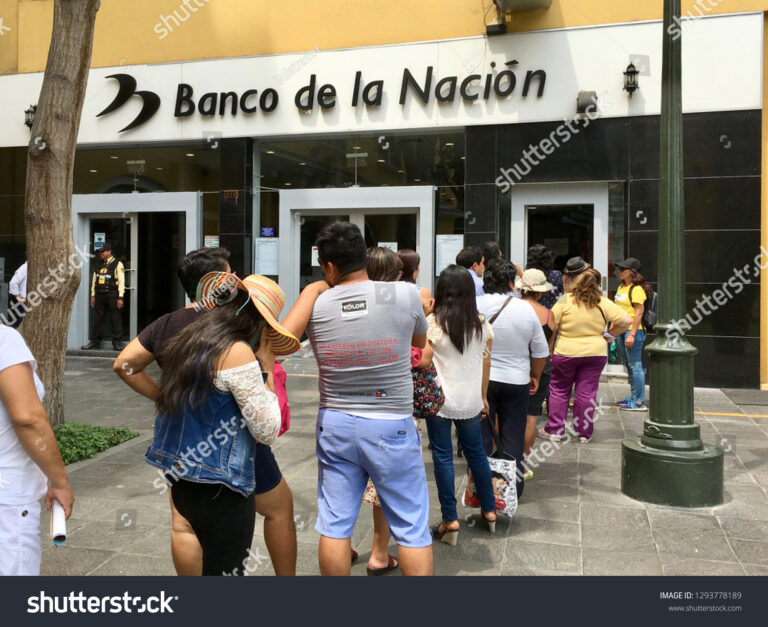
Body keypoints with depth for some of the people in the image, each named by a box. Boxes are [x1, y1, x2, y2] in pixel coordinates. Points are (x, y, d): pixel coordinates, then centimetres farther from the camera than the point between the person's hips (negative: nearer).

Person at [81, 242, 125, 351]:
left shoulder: (117, 264, -2)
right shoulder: (99, 265, 15)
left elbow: (121, 281, -7)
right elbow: (94, 280, 18)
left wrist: (120, 298, -12)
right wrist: (93, 295, 12)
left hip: (112, 295, -5)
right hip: (99, 295, 5)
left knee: (115, 319, -2)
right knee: (98, 318, 8)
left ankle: (117, 342, 4)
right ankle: (95, 341, 15)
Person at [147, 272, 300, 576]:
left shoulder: (188, 340, 6)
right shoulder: (238, 352, -19)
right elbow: (268, 431, -14)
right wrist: (266, 368, -6)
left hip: (183, 482, 9)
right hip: (219, 491, -8)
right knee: (226, 568, 6)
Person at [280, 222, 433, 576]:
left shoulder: (315, 303, -8)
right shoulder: (405, 295, -9)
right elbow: (420, 341, 7)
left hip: (335, 426, 3)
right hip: (392, 427, -2)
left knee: (334, 524, 15)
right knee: (412, 528, 11)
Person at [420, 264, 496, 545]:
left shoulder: (433, 322, -11)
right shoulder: (482, 324, 1)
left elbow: (424, 363, -11)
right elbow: (485, 363, 9)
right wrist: (483, 396, 18)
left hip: (440, 399, -4)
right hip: (471, 401, 4)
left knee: (443, 457, 5)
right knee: (476, 452, 19)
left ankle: (450, 520, 8)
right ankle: (489, 509, 31)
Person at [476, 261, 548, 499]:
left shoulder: (475, 306, -9)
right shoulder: (525, 309, -4)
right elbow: (541, 351, 5)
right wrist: (535, 377, 19)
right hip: (517, 381, 1)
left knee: (480, 436, 8)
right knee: (513, 437, 11)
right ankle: (513, 489, 20)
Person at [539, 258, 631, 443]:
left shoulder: (565, 301, -12)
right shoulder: (602, 302, -2)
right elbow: (626, 321, -4)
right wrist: (608, 335, 7)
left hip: (566, 352, -2)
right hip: (596, 352, 3)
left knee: (559, 391, 10)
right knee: (587, 393, 9)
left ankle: (554, 430, 14)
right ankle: (584, 433, 15)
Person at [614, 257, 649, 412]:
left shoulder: (636, 289, -13)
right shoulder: (621, 288, 16)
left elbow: (639, 312, -18)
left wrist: (632, 334, -22)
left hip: (633, 331, -10)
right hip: (621, 330, 10)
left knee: (635, 365, -7)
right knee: (629, 365, 16)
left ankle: (639, 402, -3)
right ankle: (633, 396, 26)